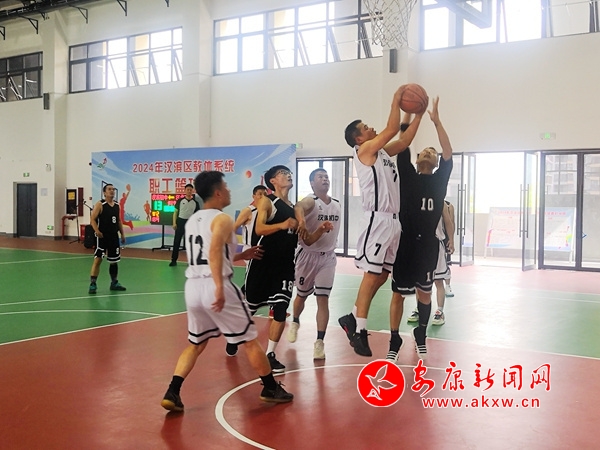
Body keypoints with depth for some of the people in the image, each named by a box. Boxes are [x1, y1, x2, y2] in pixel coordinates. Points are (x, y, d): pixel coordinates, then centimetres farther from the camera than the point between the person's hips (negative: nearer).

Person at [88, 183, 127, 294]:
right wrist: (97, 231, -26)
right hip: (102, 236, -6)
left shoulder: (117, 205, 10)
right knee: (98, 259, -11)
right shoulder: (100, 204, -7)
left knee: (114, 261, 12)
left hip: (114, 236, 6)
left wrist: (122, 234, 14)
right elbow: (92, 219, -11)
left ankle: (114, 283, 25)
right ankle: (92, 284, -7)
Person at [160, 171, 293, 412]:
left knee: (195, 344, 21)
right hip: (214, 287, -7)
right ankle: (271, 389, 21)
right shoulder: (222, 219, -7)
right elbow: (214, 251, -26)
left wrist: (241, 255, 33)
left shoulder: (192, 221, 18)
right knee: (250, 340, 9)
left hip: (193, 286, 7)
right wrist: (219, 287, -34)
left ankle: (172, 393, 10)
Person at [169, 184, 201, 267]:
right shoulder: (180, 201, 1)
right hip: (180, 221, -1)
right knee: (176, 241, 2)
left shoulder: (195, 203, 3)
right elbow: (175, 212, 4)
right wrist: (174, 223, -5)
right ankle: (174, 260, 8)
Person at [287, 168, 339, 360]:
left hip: (328, 257, 3)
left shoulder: (337, 205, 2)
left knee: (323, 299, -5)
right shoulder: (310, 201, -18)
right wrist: (301, 220, -64)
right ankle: (295, 322, 46)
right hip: (308, 255, -3)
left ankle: (319, 342, -1)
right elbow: (298, 207, -45)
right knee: (301, 295, 16)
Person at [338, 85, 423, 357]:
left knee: (382, 276, 11)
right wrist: (396, 100, -4)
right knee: (372, 275, -7)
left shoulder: (382, 152, 18)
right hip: (377, 220, -9)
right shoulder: (365, 150, -7)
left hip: (392, 220, 9)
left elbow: (404, 140, 21)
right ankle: (359, 331, -1)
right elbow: (392, 129, -14)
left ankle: (353, 318, 20)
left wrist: (419, 115, 15)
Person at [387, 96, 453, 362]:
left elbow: (449, 155, -8)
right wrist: (408, 112, -14)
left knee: (424, 292, 14)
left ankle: (421, 335, 33)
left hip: (428, 244, 1)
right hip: (405, 242, -1)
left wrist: (436, 121, -16)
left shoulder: (440, 180, 6)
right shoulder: (407, 176, 5)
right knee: (398, 293, 2)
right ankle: (394, 342, 12)